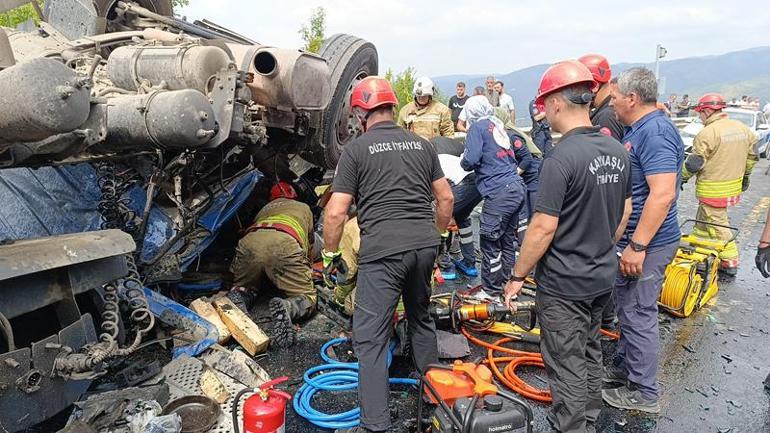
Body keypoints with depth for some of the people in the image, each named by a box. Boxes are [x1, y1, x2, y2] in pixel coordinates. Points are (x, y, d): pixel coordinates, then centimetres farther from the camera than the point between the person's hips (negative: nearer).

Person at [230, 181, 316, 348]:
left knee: (242, 288, 27)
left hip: (249, 242, 3)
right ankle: (286, 308, -28)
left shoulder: (265, 209, 42)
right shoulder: (304, 208, 40)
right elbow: (309, 246, 47)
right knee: (307, 300, 5)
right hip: (285, 244, -3)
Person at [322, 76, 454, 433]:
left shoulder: (356, 149, -2)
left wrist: (330, 252, 7)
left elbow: (336, 212, -6)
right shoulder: (421, 144, 13)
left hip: (382, 248, -6)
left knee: (370, 337, 2)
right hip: (424, 243, 6)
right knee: (421, 316, 26)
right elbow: (446, 197, 15)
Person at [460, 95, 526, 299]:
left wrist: (462, 161, 9)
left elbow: (471, 160, -14)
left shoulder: (477, 127, -2)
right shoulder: (499, 126, 20)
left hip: (499, 193, -8)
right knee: (508, 240, 16)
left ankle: (491, 291, 7)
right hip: (517, 188, 9)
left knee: (489, 242, 0)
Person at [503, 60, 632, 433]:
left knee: (567, 364, 6)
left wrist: (517, 276, -12)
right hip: (603, 276, 9)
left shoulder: (561, 158, -23)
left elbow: (544, 227, -23)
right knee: (590, 351, 24)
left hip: (564, 283, -8)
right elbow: (624, 211, 11)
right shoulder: (618, 151, 2)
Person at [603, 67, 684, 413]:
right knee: (627, 308, 21)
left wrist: (637, 246, -28)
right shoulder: (637, 129, 12)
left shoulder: (655, 132, -21)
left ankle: (644, 392, 16)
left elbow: (663, 193, -29)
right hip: (633, 238, 10)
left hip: (647, 243, -10)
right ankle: (625, 366, 38)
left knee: (639, 315, 1)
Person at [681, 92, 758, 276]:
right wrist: (745, 176, 28)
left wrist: (681, 178, -2)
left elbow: (694, 163, -18)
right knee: (703, 219, 20)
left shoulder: (708, 133, -20)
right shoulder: (743, 128, 6)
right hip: (734, 186, 8)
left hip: (713, 190, -8)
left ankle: (729, 263, 11)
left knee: (717, 226, 3)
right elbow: (752, 156, 15)